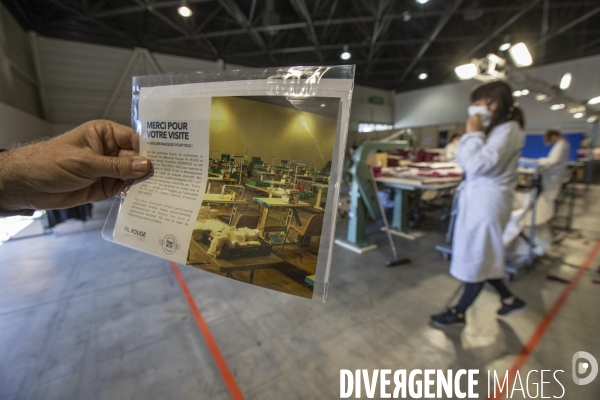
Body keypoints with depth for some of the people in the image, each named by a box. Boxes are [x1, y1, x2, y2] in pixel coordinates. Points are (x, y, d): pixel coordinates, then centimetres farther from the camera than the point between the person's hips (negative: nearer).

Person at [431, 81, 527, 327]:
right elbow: (463, 161, 14)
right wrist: (475, 134, 4)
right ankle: (509, 299, 37)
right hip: (477, 199, 10)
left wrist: (473, 133, -15)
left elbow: (478, 164, -26)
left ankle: (459, 313, 19)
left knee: (476, 259, 3)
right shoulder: (494, 129, 16)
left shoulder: (508, 130, -13)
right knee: (480, 258, 19)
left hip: (487, 201, -10)